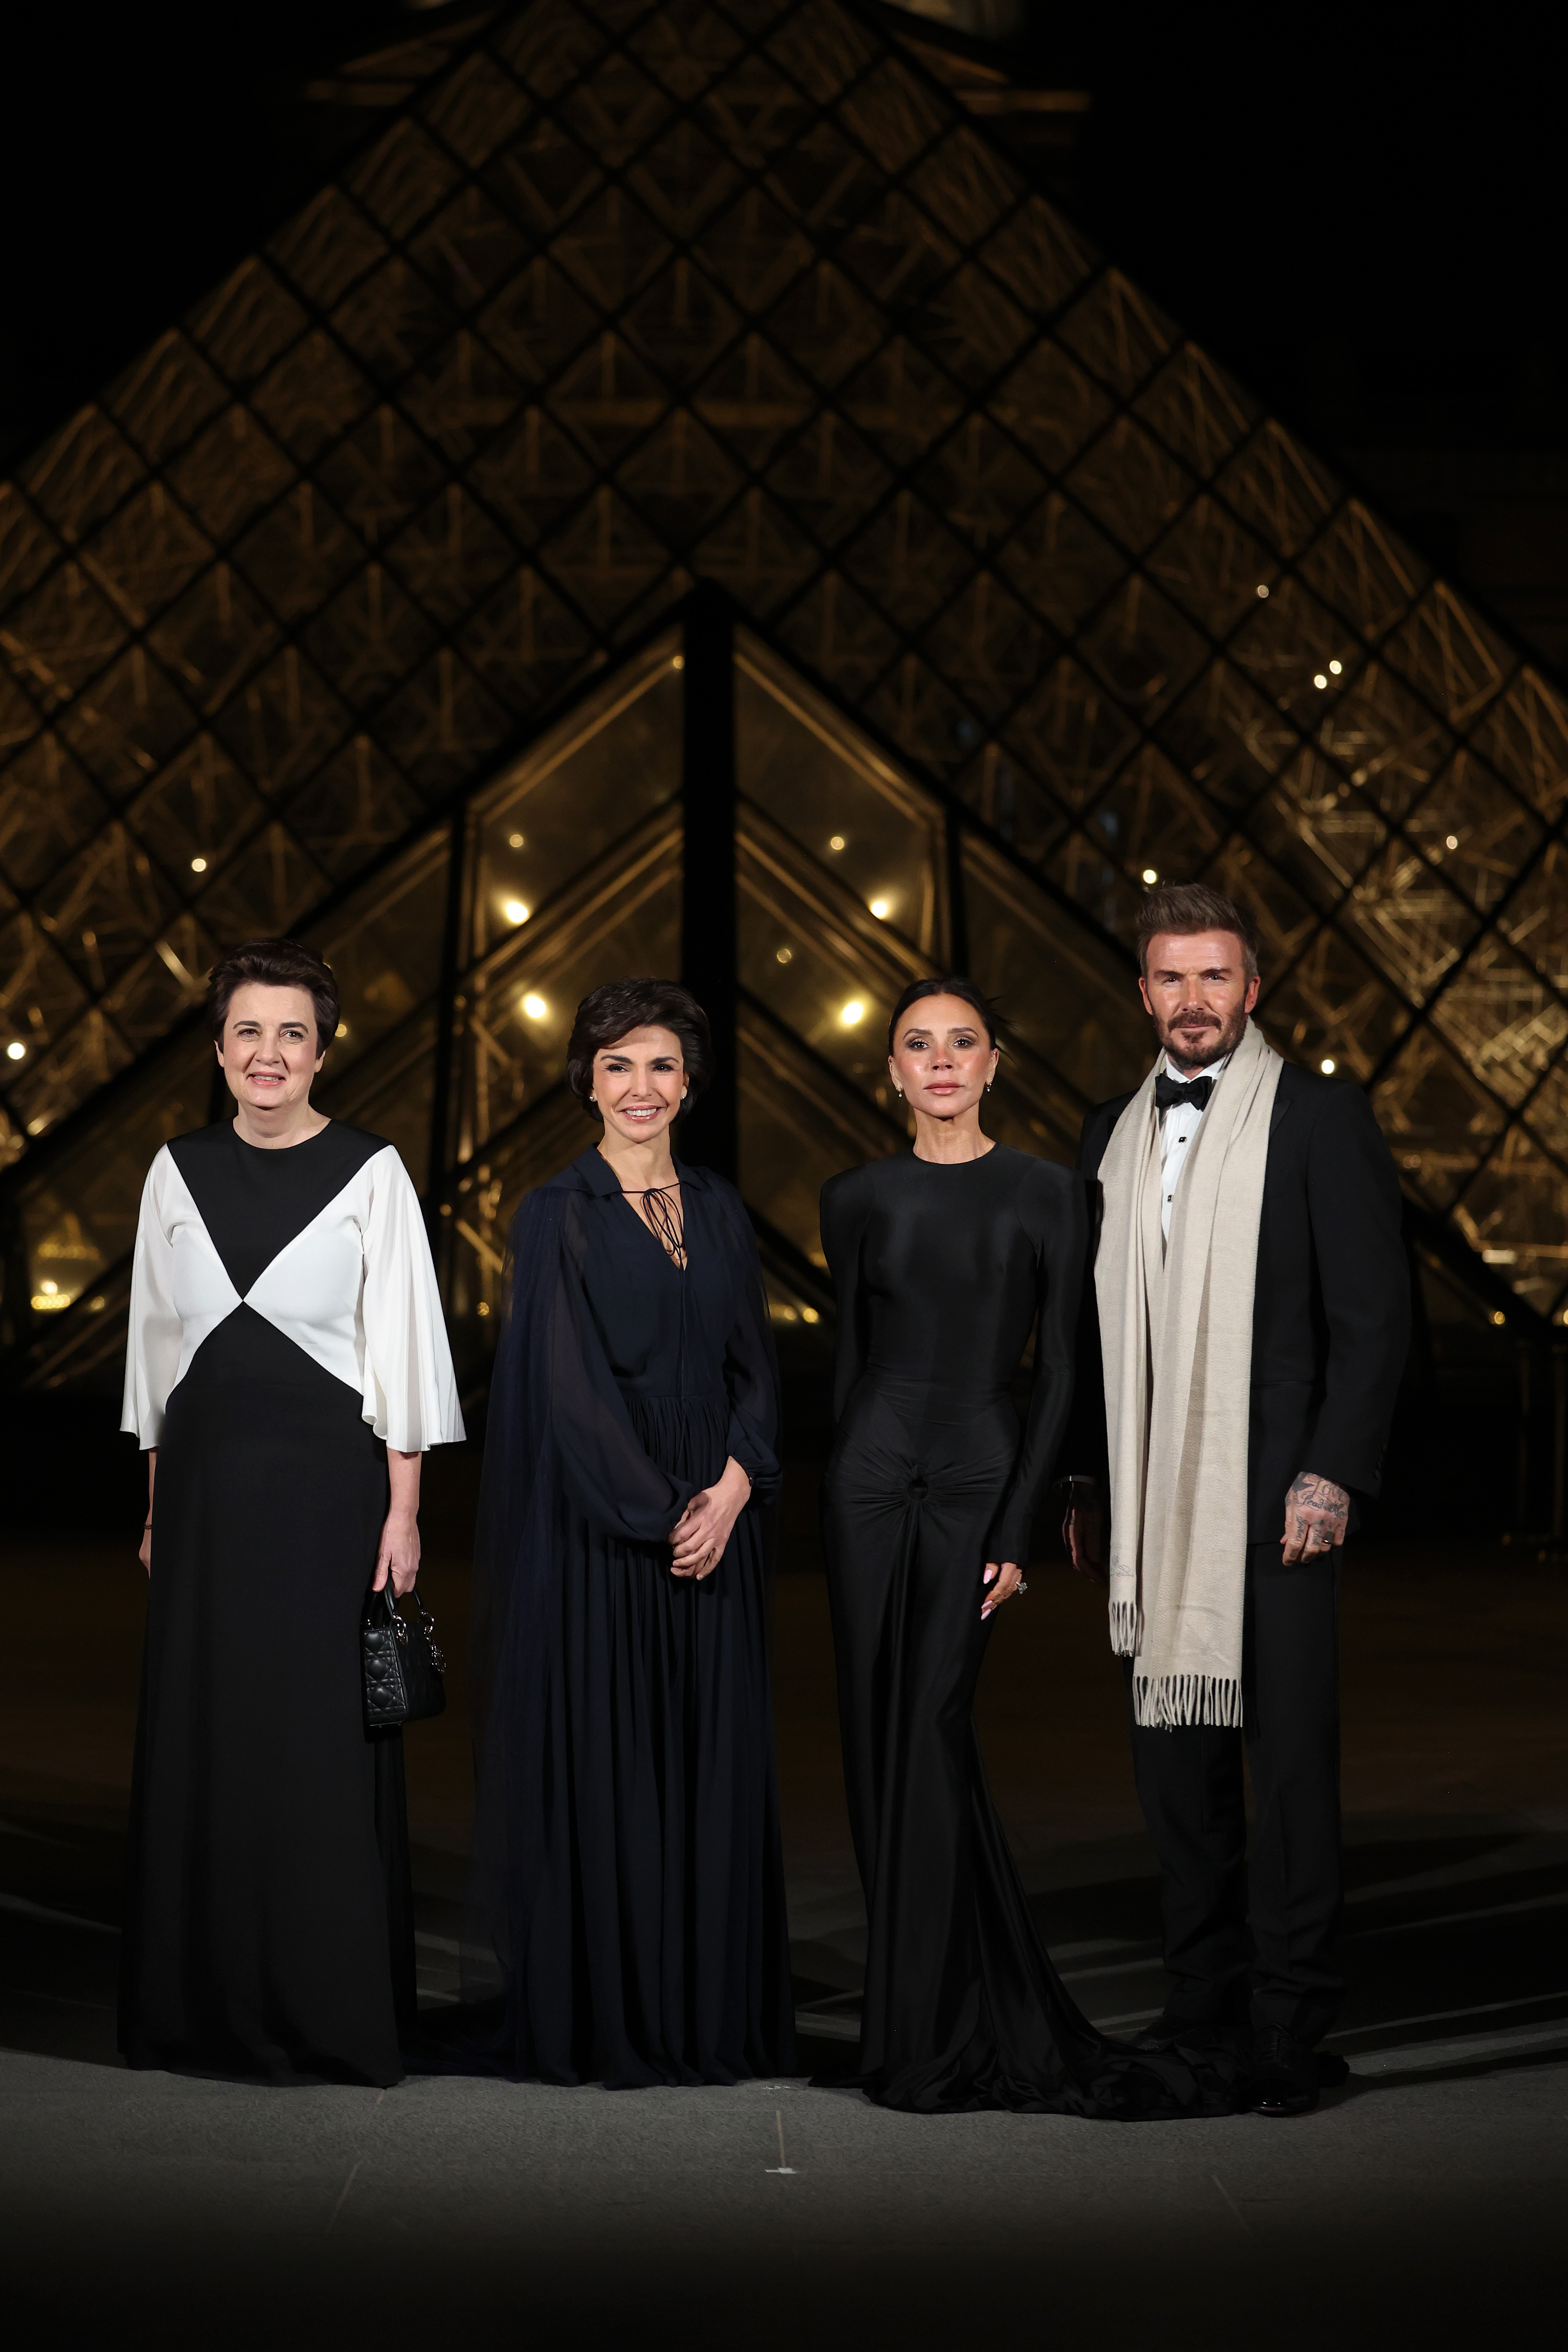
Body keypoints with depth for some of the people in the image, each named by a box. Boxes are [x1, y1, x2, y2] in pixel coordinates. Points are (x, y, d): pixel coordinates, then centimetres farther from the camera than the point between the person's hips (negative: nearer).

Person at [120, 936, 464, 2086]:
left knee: (322, 1738, -2)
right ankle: (204, 2002, 18)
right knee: (199, 1734, 7)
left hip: (325, 1475, -4)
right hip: (207, 1478, 4)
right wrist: (158, 1503, 10)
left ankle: (332, 2013, 8)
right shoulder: (179, 1171, 8)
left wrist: (402, 1509, -9)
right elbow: (157, 1341, 13)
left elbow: (401, 1343, -4)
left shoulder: (370, 1171, -2)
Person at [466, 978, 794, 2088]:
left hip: (715, 1524, 5)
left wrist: (732, 1485, -7)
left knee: (714, 1762, 6)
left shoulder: (720, 1209, 11)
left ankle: (712, 2013, 15)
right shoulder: (558, 1214, -3)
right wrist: (659, 1511, -13)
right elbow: (570, 1381, -9)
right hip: (596, 1527, -4)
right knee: (600, 1759, -1)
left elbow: (756, 1361, 8)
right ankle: (598, 2022, 9)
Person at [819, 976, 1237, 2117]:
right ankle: (1008, 2022, 14)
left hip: (982, 1476, -3)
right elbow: (850, 1355, 12)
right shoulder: (859, 1198, 7)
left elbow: (1059, 1371, -2)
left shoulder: (1048, 1193, 0)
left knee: (929, 1736, -7)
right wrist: (849, 1489, 11)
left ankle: (928, 2037, 3)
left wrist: (1020, 1532, -8)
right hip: (873, 1477, 3)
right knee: (886, 1740, 3)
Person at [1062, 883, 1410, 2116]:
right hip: (1152, 1497, 5)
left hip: (1277, 1490, -5)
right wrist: (1085, 1480, 13)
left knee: (1289, 1755, -2)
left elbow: (1375, 1310, -5)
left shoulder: (1320, 1114, -1)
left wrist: (1333, 1474, -12)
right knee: (1174, 1757, 8)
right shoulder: (1114, 1133, 15)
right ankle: (1206, 2000, 19)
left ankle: (1292, 2024, 6)